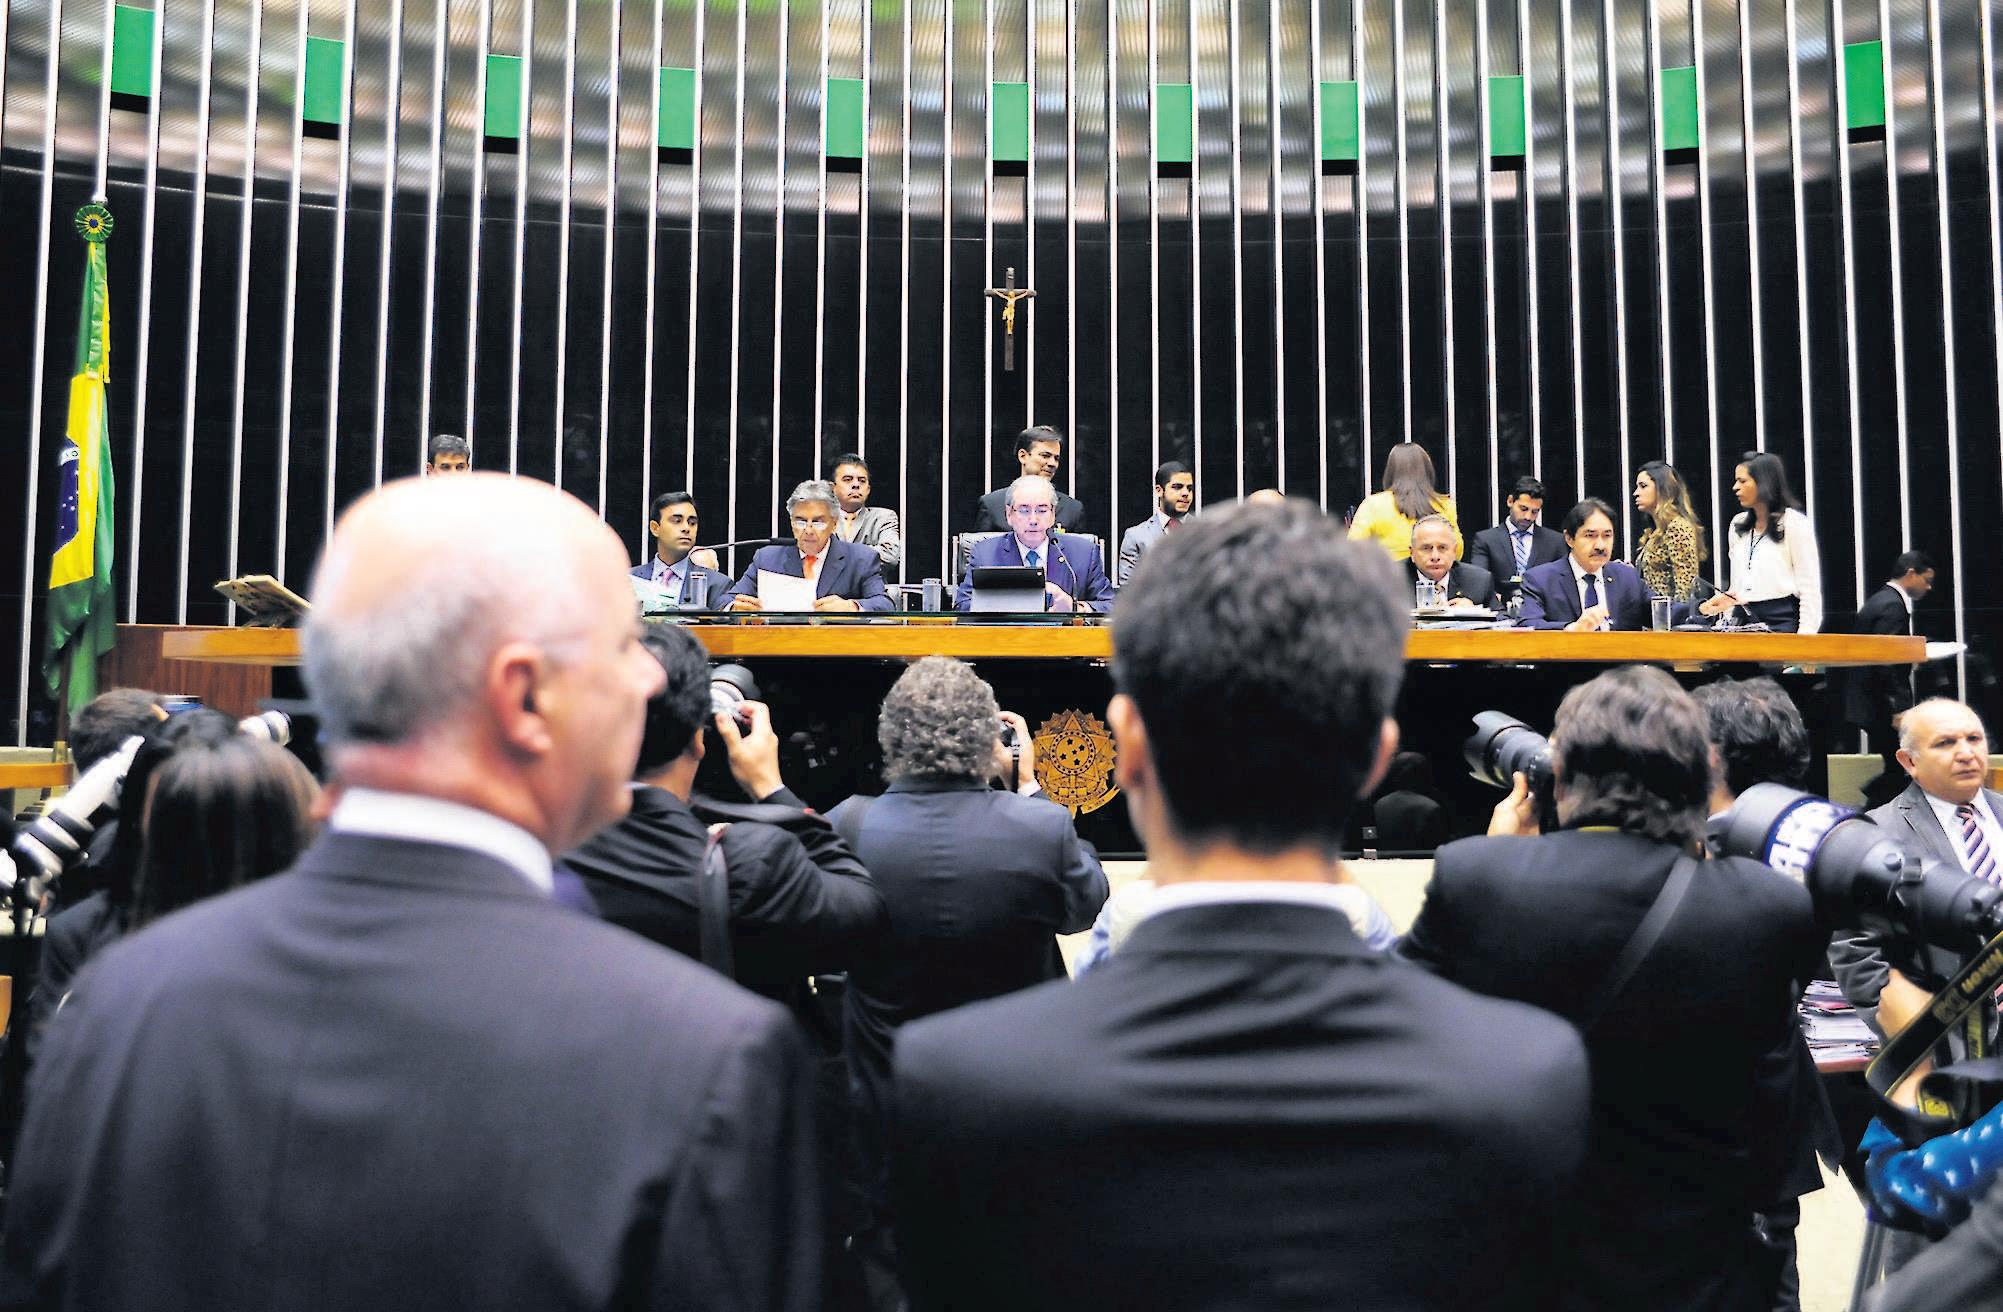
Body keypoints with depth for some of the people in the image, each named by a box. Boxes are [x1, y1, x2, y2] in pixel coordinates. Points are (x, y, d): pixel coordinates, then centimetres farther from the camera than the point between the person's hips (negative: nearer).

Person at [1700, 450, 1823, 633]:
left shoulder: (1794, 523, -4)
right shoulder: (1738, 525, 15)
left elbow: (1810, 589, -7)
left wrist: (1804, 639, -15)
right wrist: (1726, 600, 0)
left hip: (1783, 622, -5)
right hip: (1745, 622, 5)